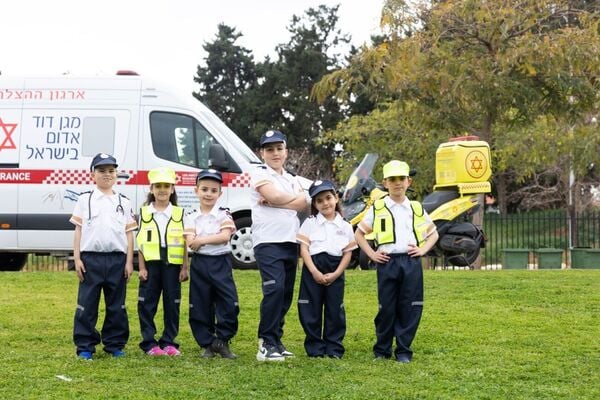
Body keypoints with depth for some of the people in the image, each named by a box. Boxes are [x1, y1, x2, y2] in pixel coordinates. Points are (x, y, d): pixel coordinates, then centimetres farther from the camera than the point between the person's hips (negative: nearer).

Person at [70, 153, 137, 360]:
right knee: (87, 304, 1)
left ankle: (115, 344, 16)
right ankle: (85, 346, 7)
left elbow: (129, 233, 8)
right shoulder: (85, 200, 5)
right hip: (91, 258, -2)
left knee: (116, 305, 7)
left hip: (117, 259, 2)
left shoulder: (124, 202, 9)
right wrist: (77, 259, -3)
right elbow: (78, 231, 4)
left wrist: (129, 262, 2)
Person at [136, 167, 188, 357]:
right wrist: (142, 267, -2)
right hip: (151, 263, 0)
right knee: (147, 304, 1)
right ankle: (149, 343, 8)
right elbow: (140, 242, 4)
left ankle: (169, 342, 12)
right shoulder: (144, 212, 5)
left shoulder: (179, 213, 5)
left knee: (172, 304, 4)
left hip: (172, 264, 0)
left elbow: (184, 242, 6)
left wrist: (184, 267, 1)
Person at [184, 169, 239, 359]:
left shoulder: (223, 215, 4)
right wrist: (214, 239, -15)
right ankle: (207, 344, 15)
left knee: (229, 304, -8)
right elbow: (190, 241, -7)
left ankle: (222, 341, 6)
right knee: (200, 306, 4)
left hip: (220, 263, -1)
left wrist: (201, 240, -13)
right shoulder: (191, 218, 6)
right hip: (199, 263, 1)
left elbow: (225, 236, -12)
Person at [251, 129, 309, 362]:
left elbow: (304, 205, 1)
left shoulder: (292, 179, 20)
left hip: (290, 242, 7)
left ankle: (275, 340, 15)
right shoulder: (259, 175, 2)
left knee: (286, 293, 6)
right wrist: (296, 197, 2)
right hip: (268, 241, -7)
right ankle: (267, 344, -15)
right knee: (275, 289, -19)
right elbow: (275, 196, -16)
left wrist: (273, 202, -10)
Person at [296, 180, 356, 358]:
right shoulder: (310, 223, 4)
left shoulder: (345, 226, 8)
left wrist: (336, 274, -8)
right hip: (313, 268, -1)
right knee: (312, 309, 1)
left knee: (335, 309, 3)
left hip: (335, 271, 1)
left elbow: (347, 253, 5)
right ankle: (315, 347, 10)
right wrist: (314, 272, -15)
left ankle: (334, 347, 13)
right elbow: (304, 249, -3)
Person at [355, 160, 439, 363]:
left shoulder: (416, 209, 11)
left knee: (409, 308, 0)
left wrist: (423, 249, 5)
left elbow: (433, 233, 21)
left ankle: (403, 351, 9)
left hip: (411, 262, 2)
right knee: (386, 308, 1)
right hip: (387, 262, -2)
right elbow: (359, 233, 12)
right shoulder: (377, 208, 6)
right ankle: (381, 350, 14)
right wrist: (371, 254, 1)